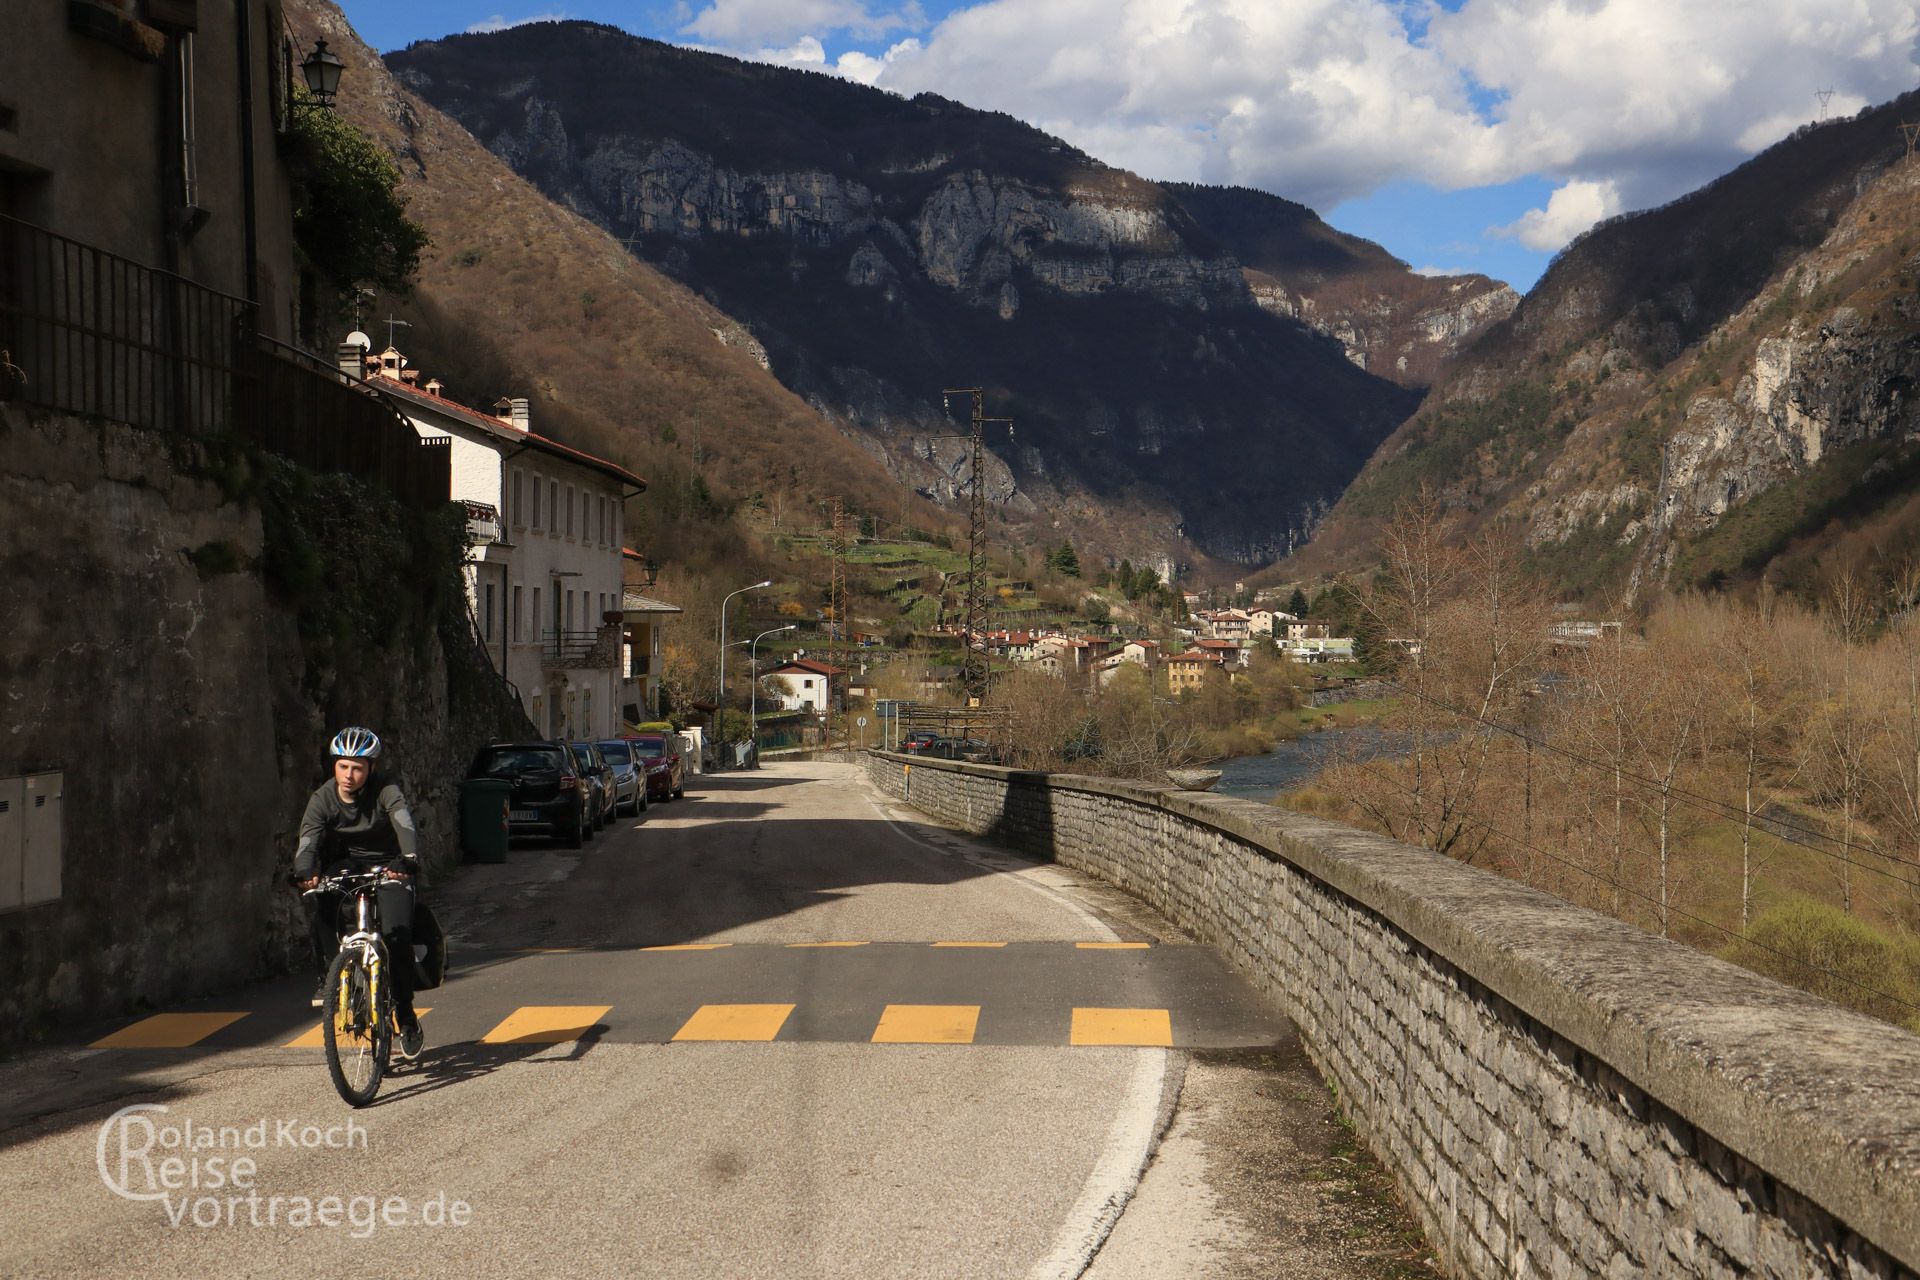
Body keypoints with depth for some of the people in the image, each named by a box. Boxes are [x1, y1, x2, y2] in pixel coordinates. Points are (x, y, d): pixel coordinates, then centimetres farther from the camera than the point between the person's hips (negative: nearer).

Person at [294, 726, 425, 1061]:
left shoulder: (385, 792, -21)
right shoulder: (322, 799, -14)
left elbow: (405, 825, -38)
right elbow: (308, 839, -27)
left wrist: (408, 861, -58)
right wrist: (304, 872, -49)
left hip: (389, 866, -2)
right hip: (346, 864, 2)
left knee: (397, 935, -20)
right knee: (316, 899, -31)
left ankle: (405, 1016, 0)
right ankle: (330, 975, -17)